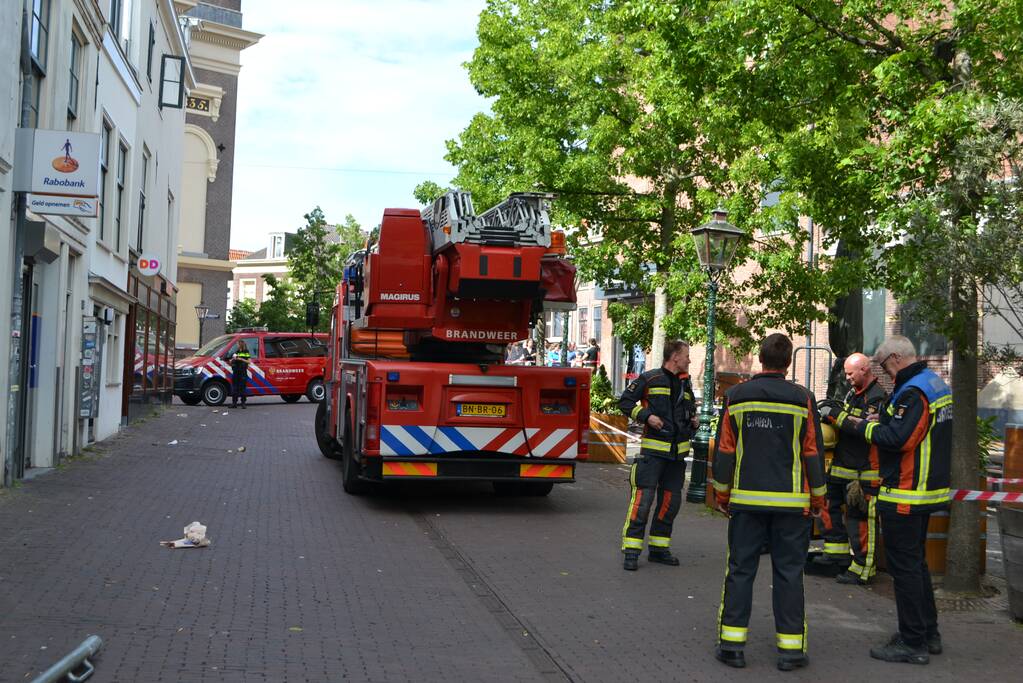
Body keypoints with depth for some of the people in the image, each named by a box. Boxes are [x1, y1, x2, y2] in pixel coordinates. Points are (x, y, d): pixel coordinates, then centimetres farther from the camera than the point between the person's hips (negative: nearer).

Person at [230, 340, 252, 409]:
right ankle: (234, 402, 7)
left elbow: (249, 361, -6)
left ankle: (243, 403, 0)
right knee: (234, 387, 3)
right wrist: (233, 359, -4)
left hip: (243, 372, -5)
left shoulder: (246, 352, 2)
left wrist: (241, 359, -16)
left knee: (242, 387, -4)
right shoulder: (236, 352, 15)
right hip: (235, 372, 5)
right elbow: (231, 362, 19)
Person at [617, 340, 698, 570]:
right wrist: (646, 416, -15)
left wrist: (693, 420, 10)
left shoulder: (686, 383, 16)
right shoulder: (650, 379, -4)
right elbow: (625, 401, -2)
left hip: (678, 453, 7)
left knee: (671, 501, 10)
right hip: (653, 450, -7)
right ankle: (631, 551, -5)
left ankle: (659, 548, 22)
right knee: (643, 498, -10)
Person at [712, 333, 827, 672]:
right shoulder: (802, 399, -3)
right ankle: (791, 648, 11)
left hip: (746, 500, 1)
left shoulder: (736, 396, 0)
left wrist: (721, 494, 12)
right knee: (788, 573, 6)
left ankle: (732, 643, 9)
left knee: (740, 569, 7)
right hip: (791, 503, -1)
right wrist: (818, 499, 10)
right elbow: (813, 453, 0)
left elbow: (724, 450, 2)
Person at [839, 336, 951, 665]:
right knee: (916, 561, 20)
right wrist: (880, 421, 6)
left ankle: (913, 643, 3)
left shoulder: (913, 391, -20)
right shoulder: (934, 383, 13)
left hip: (905, 495, -11)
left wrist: (863, 426, -11)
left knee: (905, 566, -3)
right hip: (928, 489, 11)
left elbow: (897, 439, -25)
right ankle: (928, 634, 29)